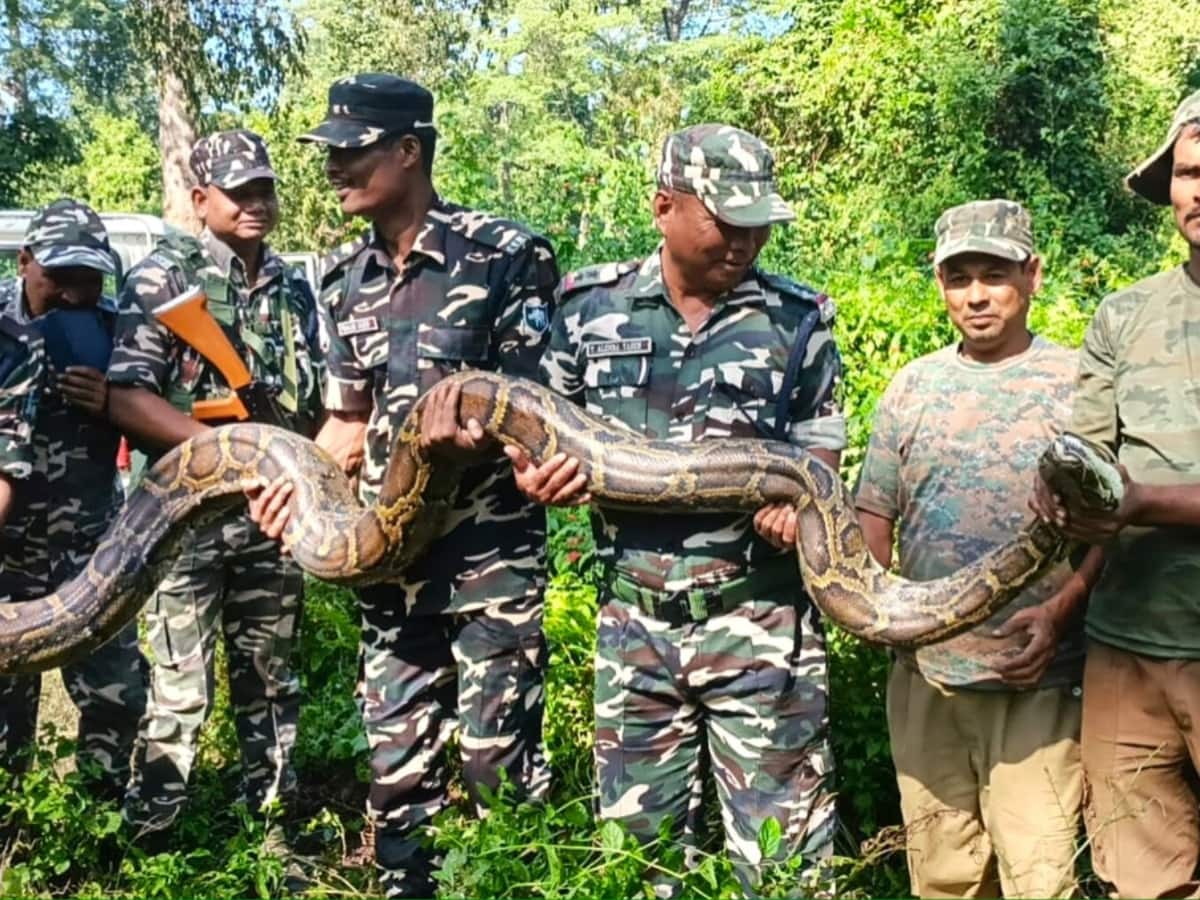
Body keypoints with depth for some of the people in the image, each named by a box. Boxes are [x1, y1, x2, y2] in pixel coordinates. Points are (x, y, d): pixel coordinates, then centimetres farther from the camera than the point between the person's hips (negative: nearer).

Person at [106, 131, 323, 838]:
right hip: (186, 511, -5)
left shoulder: (295, 287, 11)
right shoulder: (165, 275, -4)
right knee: (181, 689, -2)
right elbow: (125, 399, -12)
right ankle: (149, 837, 12)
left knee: (271, 680, 13)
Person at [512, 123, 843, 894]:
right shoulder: (592, 305, 3)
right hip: (634, 618, 2)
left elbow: (819, 447, 8)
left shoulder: (797, 318, 1)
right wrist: (538, 473, -10)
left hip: (759, 618, -1)